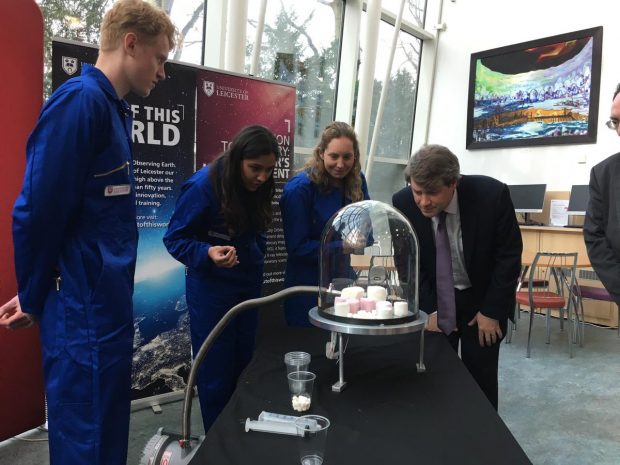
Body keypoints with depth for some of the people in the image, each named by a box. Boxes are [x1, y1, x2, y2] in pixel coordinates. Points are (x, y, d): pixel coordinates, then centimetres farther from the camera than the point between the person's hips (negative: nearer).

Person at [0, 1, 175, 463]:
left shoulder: (115, 108, 12)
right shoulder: (80, 100, -16)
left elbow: (107, 215, 12)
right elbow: (38, 210, -20)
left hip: (108, 301, 8)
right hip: (82, 307, -8)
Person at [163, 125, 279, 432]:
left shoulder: (257, 189, -1)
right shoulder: (202, 186, -19)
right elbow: (174, 239, -15)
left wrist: (256, 259, 2)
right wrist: (208, 253, -32)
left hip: (248, 288, 6)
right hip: (211, 291, -5)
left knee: (244, 368, 13)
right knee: (216, 374, 5)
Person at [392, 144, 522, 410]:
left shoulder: (492, 194, -24)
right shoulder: (403, 203, -18)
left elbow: (510, 255, -13)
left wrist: (491, 310, -12)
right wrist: (428, 309, -12)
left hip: (483, 299, -1)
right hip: (434, 299, 1)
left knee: (480, 377, 4)